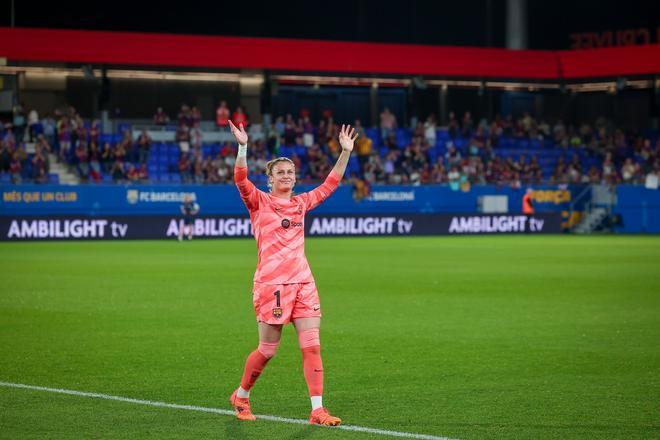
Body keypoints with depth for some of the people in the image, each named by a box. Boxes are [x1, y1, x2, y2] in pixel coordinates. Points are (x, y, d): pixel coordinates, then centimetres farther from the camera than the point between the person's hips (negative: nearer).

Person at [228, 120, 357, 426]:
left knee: (312, 346, -5)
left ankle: (317, 410, -6)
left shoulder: (301, 203, 15)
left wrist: (345, 152, 17)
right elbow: (241, 180, -17)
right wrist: (243, 147, -29)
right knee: (268, 349, 2)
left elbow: (330, 184, 23)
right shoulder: (259, 202, 0)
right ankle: (241, 396, 26)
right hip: (271, 283, -5)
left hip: (302, 282, 5)